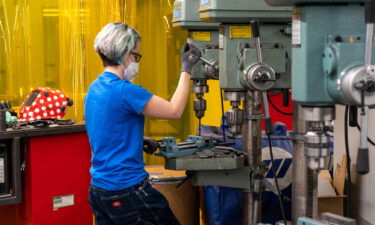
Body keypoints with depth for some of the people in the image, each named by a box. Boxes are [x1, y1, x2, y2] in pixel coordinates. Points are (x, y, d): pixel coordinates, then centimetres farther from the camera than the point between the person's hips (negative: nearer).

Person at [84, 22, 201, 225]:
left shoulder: (94, 88, 9)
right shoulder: (124, 90, -20)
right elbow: (174, 111, -14)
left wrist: (141, 141, 18)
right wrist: (186, 69, -8)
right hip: (127, 190, -9)